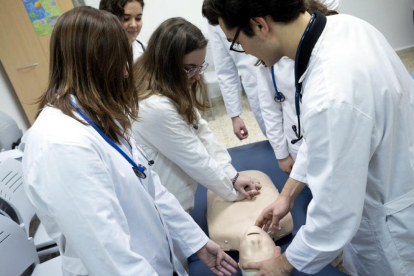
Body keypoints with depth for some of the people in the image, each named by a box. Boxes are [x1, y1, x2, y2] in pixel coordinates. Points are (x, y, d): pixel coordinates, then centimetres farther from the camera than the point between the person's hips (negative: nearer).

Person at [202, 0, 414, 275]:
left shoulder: (331, 98, -39)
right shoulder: (342, 24, -10)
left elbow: (335, 216, -27)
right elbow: (320, 137, 1)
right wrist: (288, 193, 9)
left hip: (391, 221, -7)